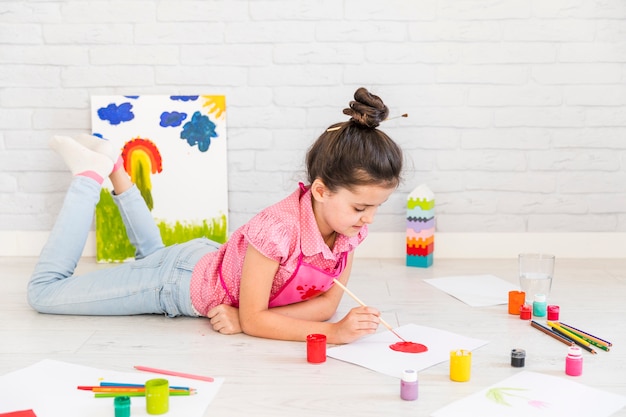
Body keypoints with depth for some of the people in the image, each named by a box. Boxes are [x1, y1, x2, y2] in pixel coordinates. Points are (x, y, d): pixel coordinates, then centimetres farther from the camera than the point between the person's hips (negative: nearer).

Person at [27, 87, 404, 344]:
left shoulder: (349, 228, -19)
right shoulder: (278, 228, -40)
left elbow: (328, 303, -16)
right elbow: (253, 319, -33)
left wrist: (247, 317, -28)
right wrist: (333, 332, -43)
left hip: (213, 262, 7)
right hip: (183, 279, -6)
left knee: (152, 255, 40)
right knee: (44, 291, 7)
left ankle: (114, 168, 38)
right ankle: (90, 175, 13)